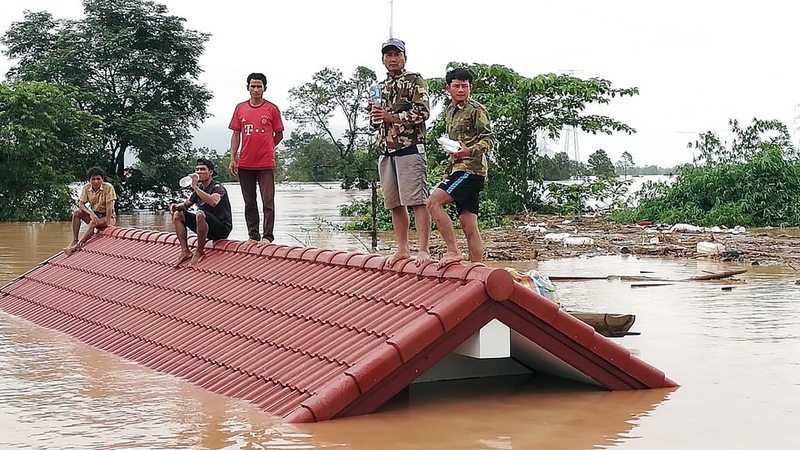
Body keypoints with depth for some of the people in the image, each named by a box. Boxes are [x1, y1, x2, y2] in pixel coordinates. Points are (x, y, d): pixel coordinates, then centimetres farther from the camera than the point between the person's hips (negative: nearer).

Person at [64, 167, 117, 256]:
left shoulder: (108, 187, -17)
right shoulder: (86, 188, -5)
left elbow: (109, 206, -21)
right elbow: (81, 204, -10)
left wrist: (108, 223, -26)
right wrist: (90, 213, -29)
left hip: (108, 216, -5)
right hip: (94, 214, 5)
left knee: (93, 223, -35)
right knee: (77, 212, -20)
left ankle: (78, 245, -36)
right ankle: (74, 241, -24)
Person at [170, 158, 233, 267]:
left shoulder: (217, 187, -11)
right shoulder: (199, 188, 12)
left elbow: (213, 202, -34)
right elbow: (186, 205, 20)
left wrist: (195, 187, -31)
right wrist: (176, 206, -4)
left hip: (222, 228, -8)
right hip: (207, 228, 8)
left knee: (200, 214, -36)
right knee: (177, 214, 1)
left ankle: (199, 252, -21)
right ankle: (185, 251, -8)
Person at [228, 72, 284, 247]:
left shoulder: (272, 109, 1)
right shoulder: (240, 108, 8)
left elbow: (279, 134, 7)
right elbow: (236, 134, 9)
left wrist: (265, 148, 3)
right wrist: (232, 158, 2)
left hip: (266, 164, -3)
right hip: (245, 164, 3)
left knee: (268, 201, -5)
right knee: (249, 203, 9)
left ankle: (267, 236, -2)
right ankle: (253, 236, 16)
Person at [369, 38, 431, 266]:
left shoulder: (414, 81, 0)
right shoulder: (381, 87, 20)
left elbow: (423, 112, -11)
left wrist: (392, 117, -16)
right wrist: (374, 113, 3)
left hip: (410, 148, -7)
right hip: (386, 150, 7)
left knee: (417, 201, -10)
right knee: (394, 203, 9)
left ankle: (423, 251, -12)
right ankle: (402, 249, 17)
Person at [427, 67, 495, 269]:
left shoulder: (476, 110, -3)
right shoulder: (449, 112, 22)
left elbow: (489, 139, -11)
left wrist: (470, 151, -28)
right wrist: (448, 172, 26)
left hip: (471, 168, -8)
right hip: (458, 169, 8)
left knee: (434, 201, -20)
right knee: (469, 226, 4)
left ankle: (453, 251, -19)